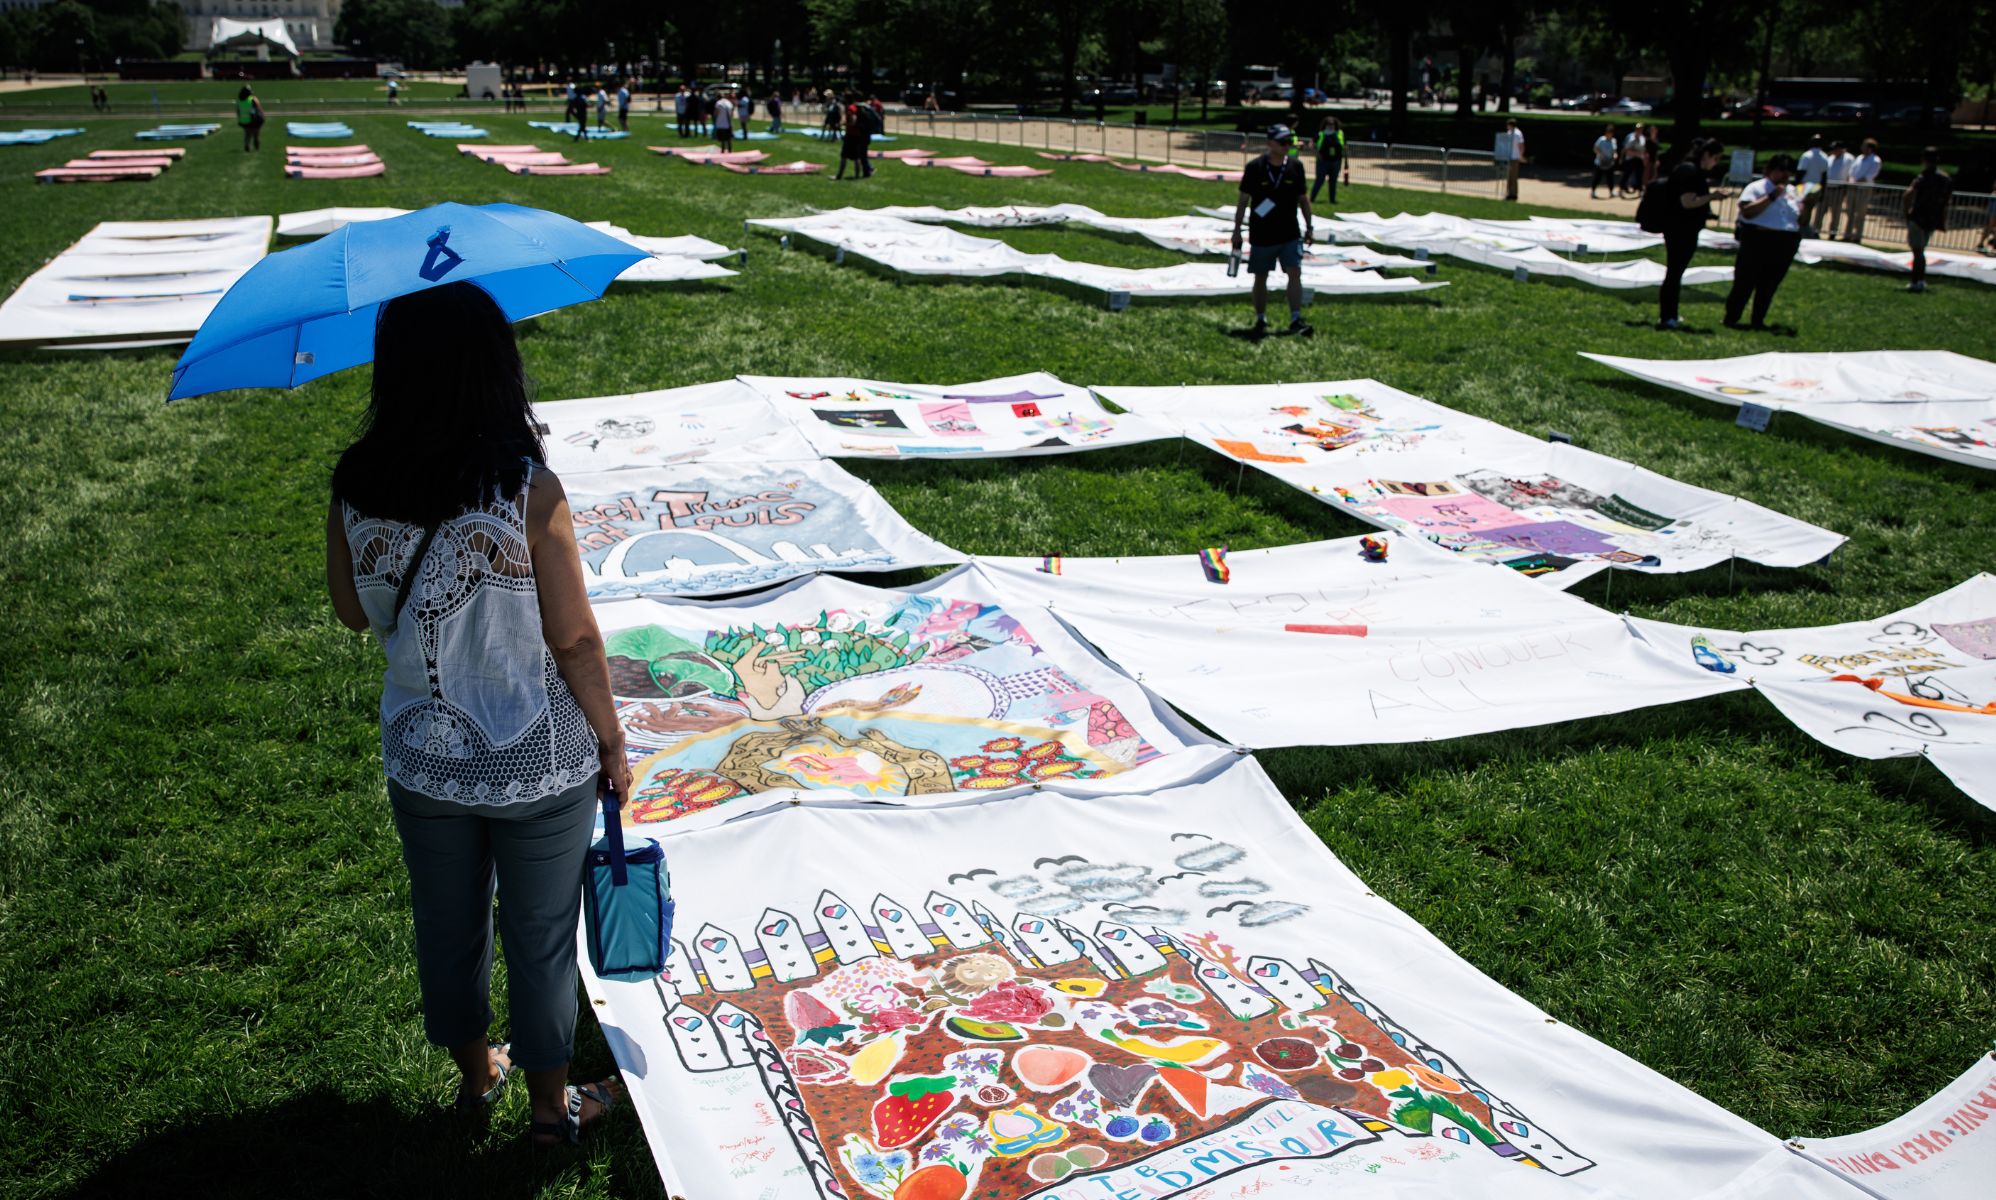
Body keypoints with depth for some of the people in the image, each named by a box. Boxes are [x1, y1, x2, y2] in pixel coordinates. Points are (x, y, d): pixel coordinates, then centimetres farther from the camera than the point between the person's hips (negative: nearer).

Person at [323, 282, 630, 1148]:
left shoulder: (354, 491, -12)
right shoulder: (529, 493, -24)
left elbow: (353, 612, 4)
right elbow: (576, 641, -17)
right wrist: (611, 741, -3)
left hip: (422, 761, 4)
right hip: (537, 767, -4)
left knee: (447, 928, 25)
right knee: (540, 937, 17)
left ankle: (474, 1074, 49)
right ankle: (552, 1105, 37)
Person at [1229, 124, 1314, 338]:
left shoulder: (1296, 167, 2)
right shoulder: (1255, 167, -6)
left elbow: (1303, 198, 11)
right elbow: (1243, 200, 0)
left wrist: (1309, 227, 10)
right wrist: (1237, 230, -2)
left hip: (1290, 234, 2)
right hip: (1261, 236, -2)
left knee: (1295, 273, -9)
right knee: (1260, 278, 6)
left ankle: (1296, 319, -6)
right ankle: (1261, 320, 17)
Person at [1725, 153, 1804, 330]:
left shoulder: (1792, 191, 17)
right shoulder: (1756, 188, -2)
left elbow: (1801, 220, 20)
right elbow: (1747, 212, -18)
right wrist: (1772, 196, -17)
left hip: (1785, 246, 6)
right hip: (1758, 241, -6)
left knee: (1769, 285, 8)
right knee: (1745, 282, -3)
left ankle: (1758, 320, 16)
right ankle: (1731, 318, 4)